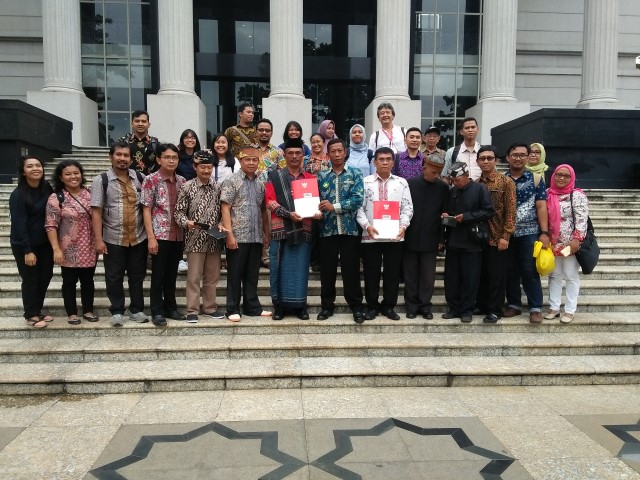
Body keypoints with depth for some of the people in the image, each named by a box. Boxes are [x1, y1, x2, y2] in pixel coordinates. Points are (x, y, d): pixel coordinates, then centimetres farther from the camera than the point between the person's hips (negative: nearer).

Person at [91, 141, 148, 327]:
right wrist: (98, 240, -12)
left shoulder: (140, 178, 5)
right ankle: (117, 311, 23)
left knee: (137, 276, 11)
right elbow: (96, 212, -6)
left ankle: (137, 309, 25)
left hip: (139, 237, 2)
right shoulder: (101, 180, -3)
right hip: (113, 239, -2)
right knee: (114, 278, 8)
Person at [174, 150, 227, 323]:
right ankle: (192, 310, 13)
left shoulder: (218, 187, 4)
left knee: (212, 276, 12)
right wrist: (186, 222, -21)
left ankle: (210, 307, 25)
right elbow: (178, 212, -3)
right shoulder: (187, 187, -4)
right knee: (194, 277, 3)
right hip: (195, 239, -3)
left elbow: (222, 210, 9)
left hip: (214, 239, 3)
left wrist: (221, 224, -8)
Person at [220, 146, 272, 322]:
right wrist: (229, 234, -15)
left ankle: (252, 307, 22)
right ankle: (233, 309, 13)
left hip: (256, 237, 5)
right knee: (235, 274, 3)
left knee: (252, 274, 12)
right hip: (238, 237, -5)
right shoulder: (232, 181, -3)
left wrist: (266, 234, 11)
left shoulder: (260, 184, 13)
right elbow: (225, 209, -9)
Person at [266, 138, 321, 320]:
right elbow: (270, 202, -4)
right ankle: (279, 305, 14)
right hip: (281, 229, -2)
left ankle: (300, 305, 15)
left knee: (301, 268, 5)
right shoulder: (275, 177, 4)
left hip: (303, 230, 2)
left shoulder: (310, 178, 11)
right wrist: (288, 214, -18)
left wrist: (317, 212, -11)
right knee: (280, 268, 3)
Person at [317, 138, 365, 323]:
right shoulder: (322, 176, 9)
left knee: (351, 269, 4)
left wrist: (334, 206, -14)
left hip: (350, 229, -2)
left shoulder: (355, 174, 3)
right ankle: (327, 305, 21)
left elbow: (358, 199, -9)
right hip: (327, 230, 2)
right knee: (327, 270, 8)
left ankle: (356, 306, 16)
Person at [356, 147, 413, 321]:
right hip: (370, 236, -1)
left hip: (394, 236, 1)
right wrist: (367, 225, -15)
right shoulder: (365, 182, 4)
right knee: (371, 273, 6)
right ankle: (372, 306, 19)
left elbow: (407, 207, 3)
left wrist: (403, 226, -12)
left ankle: (388, 306, 21)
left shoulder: (401, 183, 8)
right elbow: (359, 207, -1)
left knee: (392, 273, 7)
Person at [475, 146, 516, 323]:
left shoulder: (506, 182, -4)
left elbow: (510, 211, -8)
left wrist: (505, 236, -14)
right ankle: (481, 305, 24)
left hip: (497, 237, -4)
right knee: (481, 273, 12)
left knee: (497, 275, 3)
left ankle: (495, 310, 13)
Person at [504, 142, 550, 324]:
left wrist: (544, 232, -8)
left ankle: (535, 308, 8)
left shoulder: (536, 179, 3)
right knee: (510, 271, 8)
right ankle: (514, 304, 20)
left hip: (529, 233, -2)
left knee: (530, 271, 0)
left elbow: (541, 207, -1)